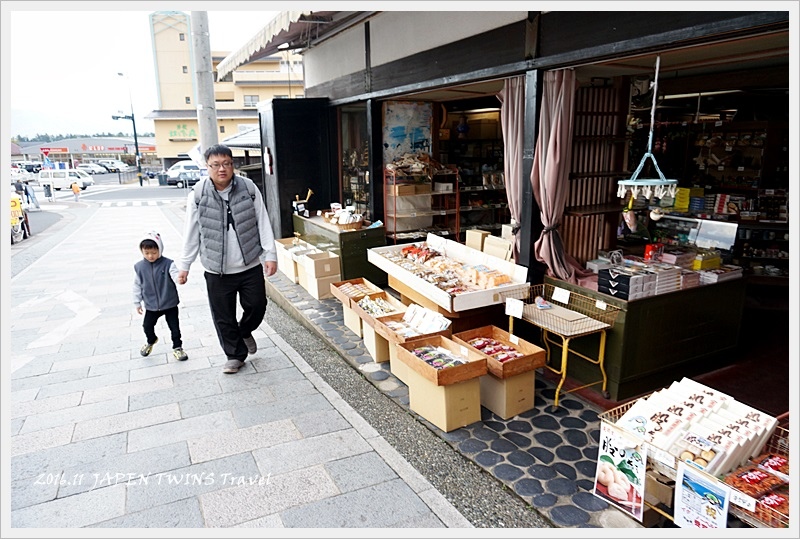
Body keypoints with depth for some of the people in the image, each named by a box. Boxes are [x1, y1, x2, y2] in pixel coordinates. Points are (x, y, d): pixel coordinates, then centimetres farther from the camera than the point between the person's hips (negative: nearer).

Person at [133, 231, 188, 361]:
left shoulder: (168, 264, -13)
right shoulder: (139, 267, -5)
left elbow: (176, 275, -25)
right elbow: (137, 286, 4)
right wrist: (137, 303, 9)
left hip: (170, 304, -2)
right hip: (151, 306, 3)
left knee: (174, 327, 4)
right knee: (147, 326, 16)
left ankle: (177, 348, 24)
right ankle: (151, 341, 47)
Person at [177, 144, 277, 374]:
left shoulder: (248, 188, -4)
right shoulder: (198, 194, -6)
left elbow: (263, 223, 0)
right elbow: (191, 234, 2)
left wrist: (270, 254, -5)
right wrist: (184, 265, 4)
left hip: (251, 265, 1)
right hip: (217, 270, 0)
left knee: (257, 306, 9)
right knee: (224, 317, 8)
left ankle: (245, 331, 42)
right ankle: (235, 355, 28)